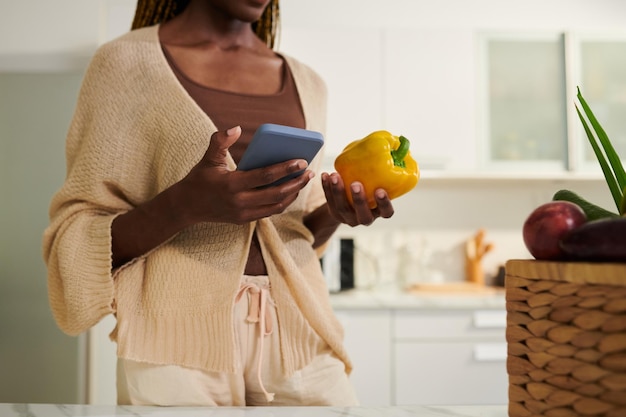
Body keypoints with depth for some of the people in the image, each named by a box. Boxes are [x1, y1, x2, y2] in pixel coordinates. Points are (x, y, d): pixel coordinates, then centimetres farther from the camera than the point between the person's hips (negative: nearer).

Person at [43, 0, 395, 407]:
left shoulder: (307, 84, 12)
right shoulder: (126, 61, -1)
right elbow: (74, 241, -3)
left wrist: (334, 214, -3)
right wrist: (185, 204, -21)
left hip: (296, 331, 4)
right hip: (182, 337, -4)